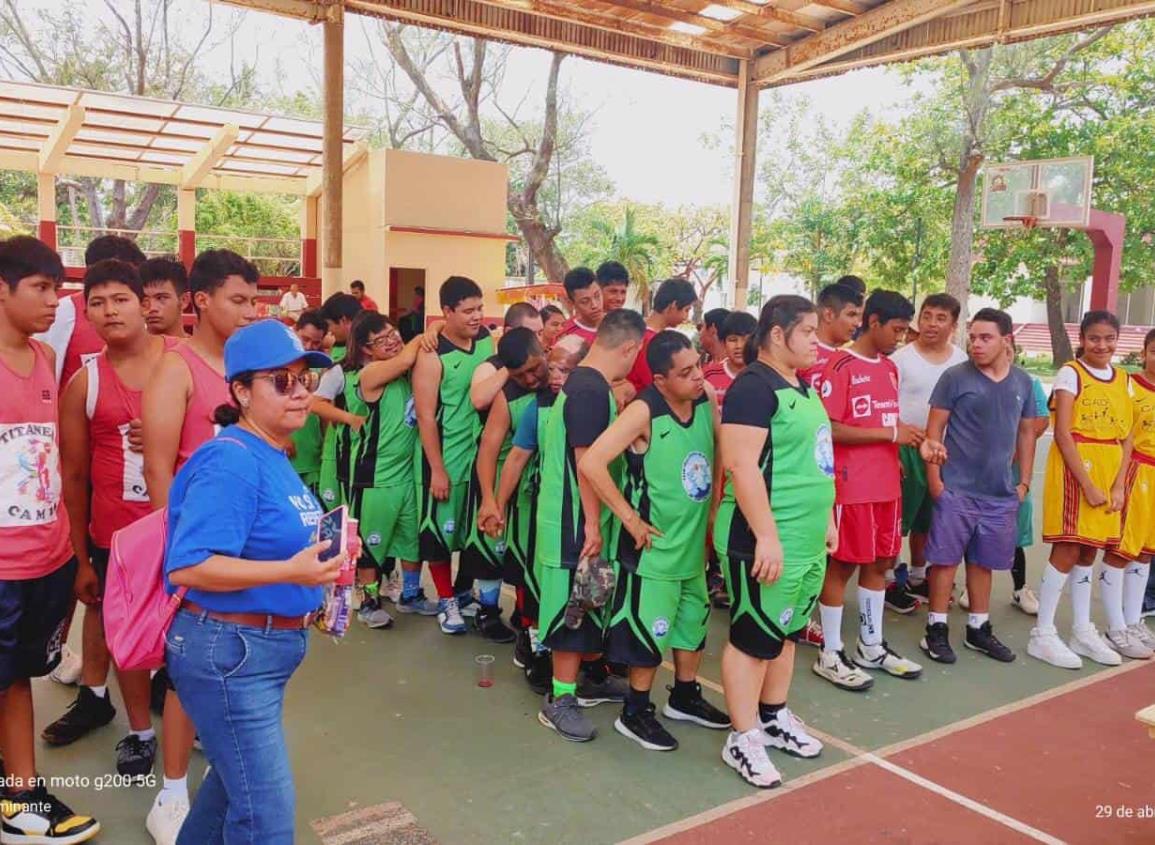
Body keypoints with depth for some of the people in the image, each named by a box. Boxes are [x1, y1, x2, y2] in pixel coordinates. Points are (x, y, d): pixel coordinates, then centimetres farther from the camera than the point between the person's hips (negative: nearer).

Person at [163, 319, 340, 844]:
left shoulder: (273, 458, 8)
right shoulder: (231, 461, -21)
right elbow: (186, 567, -29)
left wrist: (307, 598, 12)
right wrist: (291, 572, -33)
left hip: (262, 648, 10)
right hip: (230, 651, -10)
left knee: (236, 779, 27)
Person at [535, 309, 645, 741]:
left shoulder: (585, 382, 8)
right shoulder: (592, 391, -22)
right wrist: (592, 525, -20)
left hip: (582, 515, 10)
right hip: (575, 520, -10)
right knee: (573, 604, 0)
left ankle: (593, 677, 35)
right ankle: (560, 700, 12)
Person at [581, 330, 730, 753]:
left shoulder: (707, 399, -4)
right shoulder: (643, 411, -24)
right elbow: (590, 464, -30)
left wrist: (712, 504, 7)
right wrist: (630, 518, -23)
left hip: (694, 539, 7)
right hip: (655, 544, -7)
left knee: (693, 619, 20)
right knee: (649, 629, 5)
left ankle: (685, 697, 40)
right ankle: (635, 712, 23)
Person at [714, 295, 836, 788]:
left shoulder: (801, 387, 13)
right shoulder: (753, 387, -16)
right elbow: (742, 466, -24)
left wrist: (825, 519, 21)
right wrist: (766, 535, -26)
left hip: (806, 539, 9)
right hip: (767, 540, -9)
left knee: (786, 629, 19)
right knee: (754, 636, 2)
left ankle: (774, 719, 35)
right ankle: (743, 740, 15)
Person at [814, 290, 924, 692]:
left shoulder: (890, 368, 14)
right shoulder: (841, 367, -12)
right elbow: (829, 429, -18)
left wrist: (906, 435, 1)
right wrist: (890, 433, -18)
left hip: (887, 485, 8)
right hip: (851, 486, -8)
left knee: (880, 562, 15)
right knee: (841, 565, 0)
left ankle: (871, 647, 29)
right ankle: (830, 655, 11)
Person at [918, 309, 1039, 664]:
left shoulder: (1022, 382, 7)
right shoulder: (955, 377, -7)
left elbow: (1026, 433, 16)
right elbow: (934, 430, -5)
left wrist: (1024, 481, 11)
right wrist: (934, 479, -10)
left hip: (1000, 492, 4)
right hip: (956, 489, -4)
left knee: (983, 561, 14)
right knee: (946, 558, 1)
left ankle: (979, 629, 27)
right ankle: (936, 630, 13)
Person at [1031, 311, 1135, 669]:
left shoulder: (1123, 380, 11)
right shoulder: (1071, 373, -7)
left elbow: (1126, 438, 10)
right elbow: (1062, 434, -12)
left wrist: (1119, 485, -2)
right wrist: (1087, 485, -15)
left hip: (1110, 475, 6)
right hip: (1074, 471, -5)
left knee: (1088, 552, 11)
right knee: (1067, 551, -6)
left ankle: (1082, 631, 21)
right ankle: (1043, 634, 1)